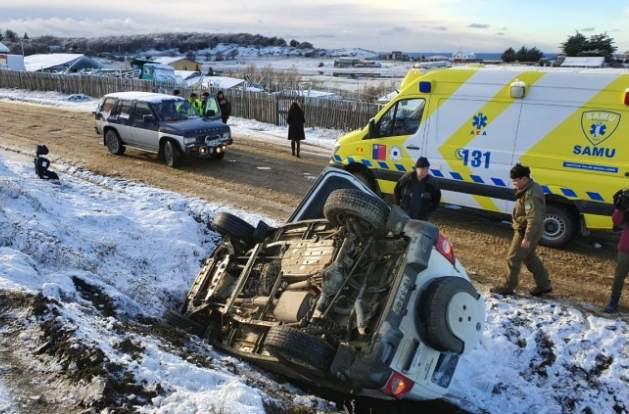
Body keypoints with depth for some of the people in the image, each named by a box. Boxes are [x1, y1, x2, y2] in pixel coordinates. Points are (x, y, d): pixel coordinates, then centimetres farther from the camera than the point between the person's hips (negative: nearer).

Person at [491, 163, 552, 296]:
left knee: (513, 259, 1)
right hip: (525, 230, 11)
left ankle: (507, 287, 14)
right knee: (530, 258, 21)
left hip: (525, 232, -11)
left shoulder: (531, 195, -27)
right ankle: (544, 285, 31)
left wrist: (527, 238, -28)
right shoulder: (531, 188, 7)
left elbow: (534, 219, -29)